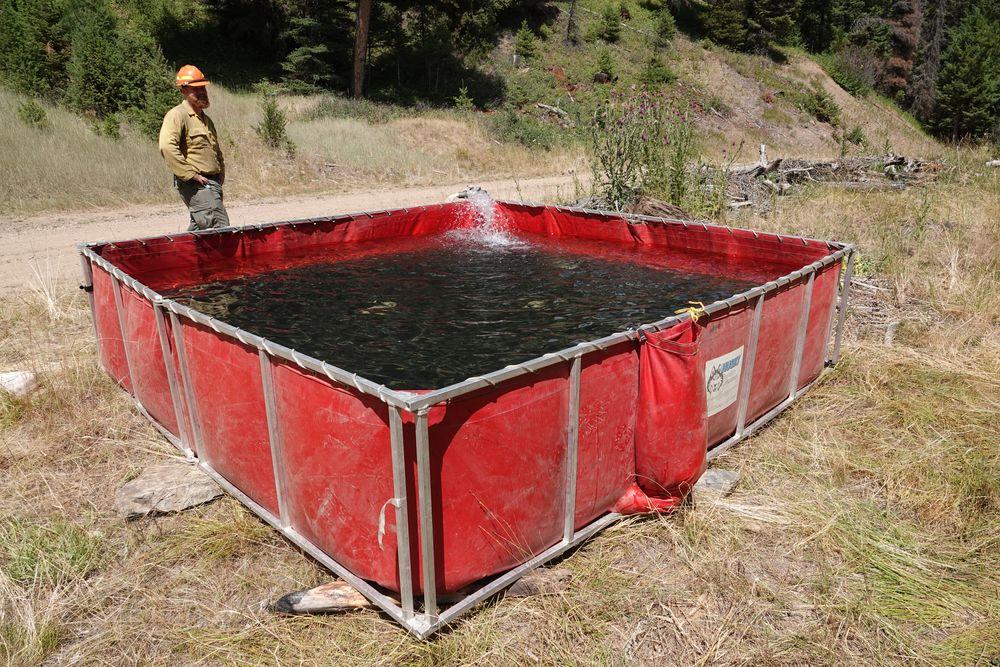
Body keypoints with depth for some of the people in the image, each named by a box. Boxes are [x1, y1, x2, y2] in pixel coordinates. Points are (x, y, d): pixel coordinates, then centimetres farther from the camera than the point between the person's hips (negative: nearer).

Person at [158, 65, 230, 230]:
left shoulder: (206, 119, 23)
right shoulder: (177, 115, -7)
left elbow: (216, 149, 37)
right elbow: (167, 147, -22)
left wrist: (221, 172, 20)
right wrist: (191, 174, -22)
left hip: (213, 183, 9)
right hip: (196, 185, -9)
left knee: (200, 226, 15)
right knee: (221, 227, -18)